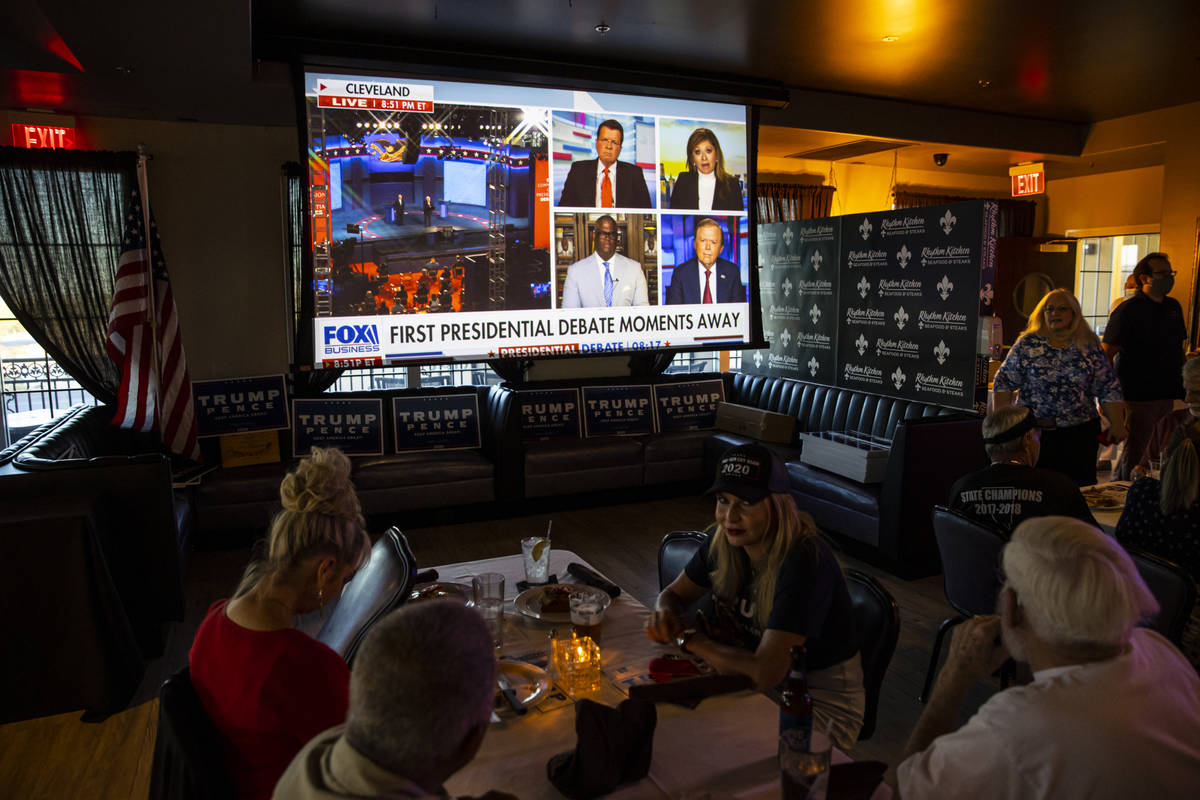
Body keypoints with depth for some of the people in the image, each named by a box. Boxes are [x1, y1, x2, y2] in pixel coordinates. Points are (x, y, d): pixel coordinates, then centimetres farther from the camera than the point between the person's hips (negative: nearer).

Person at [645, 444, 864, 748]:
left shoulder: (805, 562, -30)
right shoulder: (723, 541, -8)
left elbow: (764, 672, -36)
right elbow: (674, 594, 7)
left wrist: (688, 639, -22)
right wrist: (664, 616, -18)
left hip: (820, 703, -6)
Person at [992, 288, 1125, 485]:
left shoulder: (1090, 345, 7)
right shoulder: (1028, 344, 2)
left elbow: (1108, 388, 8)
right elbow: (1003, 382, 2)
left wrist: (1117, 423, 2)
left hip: (1080, 433, 2)